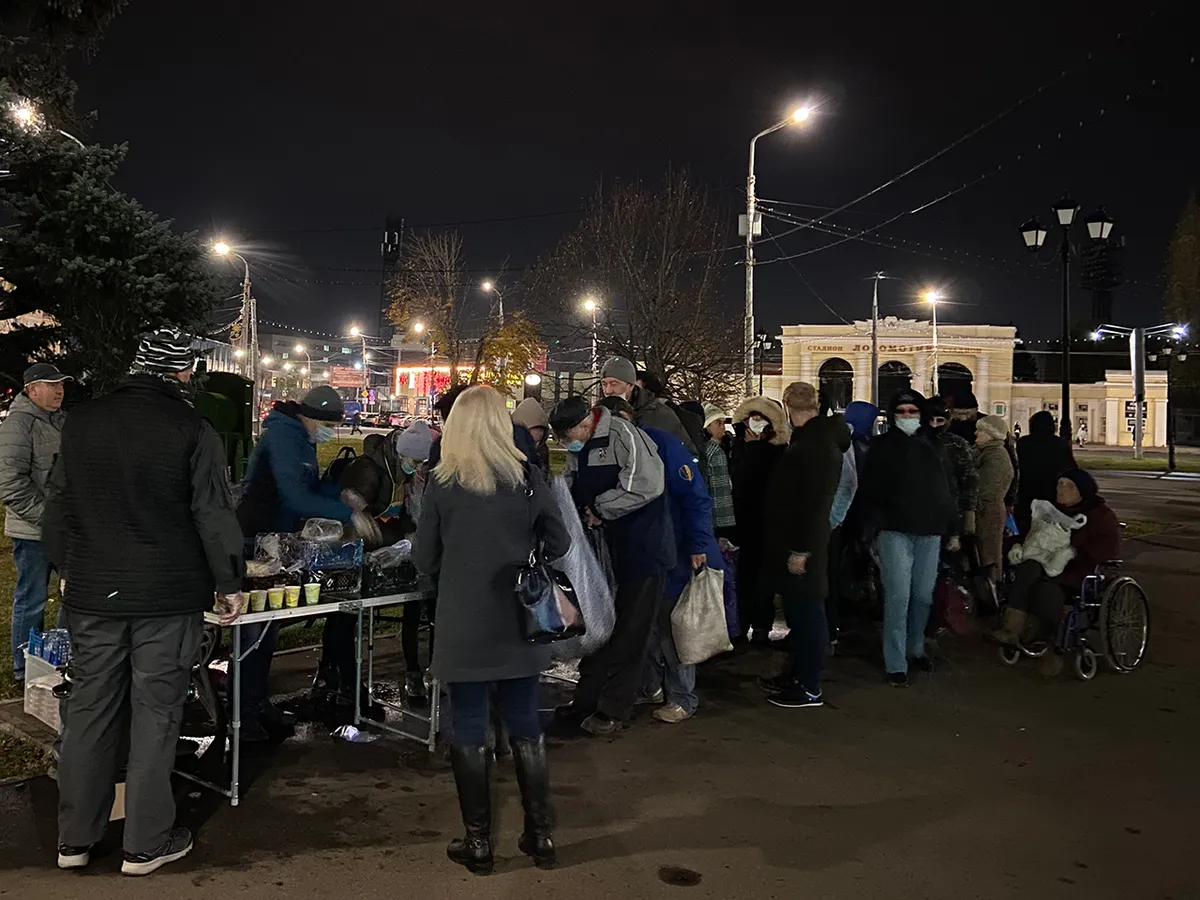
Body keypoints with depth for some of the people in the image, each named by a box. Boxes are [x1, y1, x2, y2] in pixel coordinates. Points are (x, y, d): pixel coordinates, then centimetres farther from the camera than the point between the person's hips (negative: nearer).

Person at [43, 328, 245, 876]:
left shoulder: (82, 423, 5)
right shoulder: (192, 431, -12)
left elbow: (58, 505, 13)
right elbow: (214, 516, -11)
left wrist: (69, 569, 24)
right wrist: (229, 583, -1)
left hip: (93, 594, 5)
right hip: (168, 596, -5)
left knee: (89, 711, 13)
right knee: (155, 716, 4)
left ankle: (75, 838, 24)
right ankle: (145, 843, 13)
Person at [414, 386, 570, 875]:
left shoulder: (443, 484, -9)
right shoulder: (528, 477, -5)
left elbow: (424, 560, -3)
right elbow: (558, 545, 0)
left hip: (464, 628, -2)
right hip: (518, 625, 2)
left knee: (469, 732, 9)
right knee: (525, 728, 14)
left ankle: (478, 842, 18)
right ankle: (541, 835, 22)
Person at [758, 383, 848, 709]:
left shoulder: (818, 445, -18)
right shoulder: (807, 440, 13)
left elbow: (815, 502, -23)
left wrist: (801, 549, -23)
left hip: (802, 545, -10)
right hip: (794, 542, 10)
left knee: (807, 613, -1)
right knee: (798, 612, 17)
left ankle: (810, 688, 7)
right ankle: (796, 674, 29)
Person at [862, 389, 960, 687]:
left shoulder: (933, 445, 11)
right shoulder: (883, 445, 2)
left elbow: (947, 489, 13)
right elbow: (871, 489, 0)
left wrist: (952, 529, 11)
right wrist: (882, 517, -14)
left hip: (930, 532, 4)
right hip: (896, 532, -4)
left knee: (923, 596, 11)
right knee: (898, 597, -6)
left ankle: (915, 649, 31)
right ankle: (895, 664, 1)